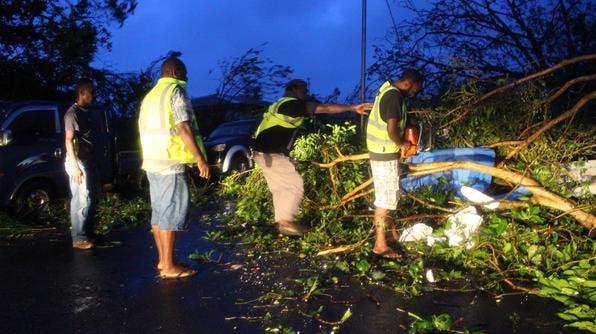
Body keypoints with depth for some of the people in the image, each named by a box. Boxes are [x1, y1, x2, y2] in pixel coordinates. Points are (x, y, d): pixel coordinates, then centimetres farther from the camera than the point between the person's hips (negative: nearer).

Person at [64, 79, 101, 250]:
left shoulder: (86, 112, 17)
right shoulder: (73, 113, -9)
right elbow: (68, 140, -15)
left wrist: (94, 162, 16)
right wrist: (75, 166, -21)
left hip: (89, 162, 9)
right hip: (78, 162, -9)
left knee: (93, 198, 12)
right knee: (82, 200, -9)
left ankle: (88, 234, 20)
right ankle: (78, 239, -4)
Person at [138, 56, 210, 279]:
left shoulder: (150, 96, 20)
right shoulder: (175, 91, -7)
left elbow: (144, 131, 20)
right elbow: (184, 128, -16)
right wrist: (200, 158, -16)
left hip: (152, 161, 9)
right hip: (171, 161, -9)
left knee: (159, 211, 12)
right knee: (171, 212, -6)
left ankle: (162, 260, 19)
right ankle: (169, 266, -2)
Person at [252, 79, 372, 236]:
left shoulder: (280, 104, 21)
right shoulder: (294, 104, -10)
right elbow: (325, 108, -14)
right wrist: (353, 107, -13)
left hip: (262, 152, 10)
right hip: (272, 154, -10)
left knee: (279, 188, 16)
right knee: (295, 184, -3)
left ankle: (281, 222, 22)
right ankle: (286, 222, 0)